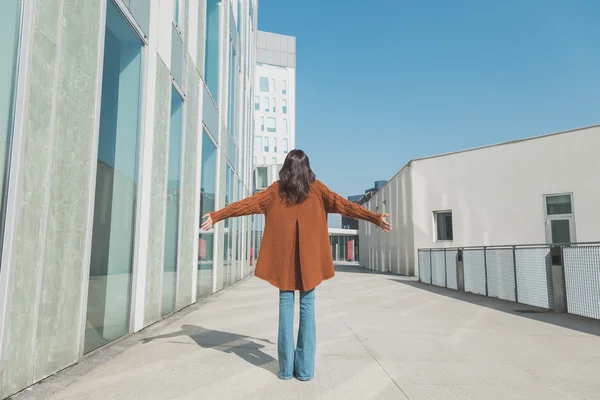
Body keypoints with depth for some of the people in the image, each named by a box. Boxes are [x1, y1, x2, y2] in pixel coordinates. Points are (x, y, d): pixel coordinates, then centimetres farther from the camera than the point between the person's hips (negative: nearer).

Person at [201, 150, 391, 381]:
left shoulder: (277, 189, 6)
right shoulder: (316, 188, 4)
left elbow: (248, 203, 2)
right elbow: (343, 205, -2)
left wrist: (217, 216, 6)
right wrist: (375, 218, -1)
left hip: (283, 254, 1)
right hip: (309, 254, -1)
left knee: (286, 303, 5)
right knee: (307, 305, 2)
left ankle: (286, 367, 6)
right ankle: (305, 368, 3)